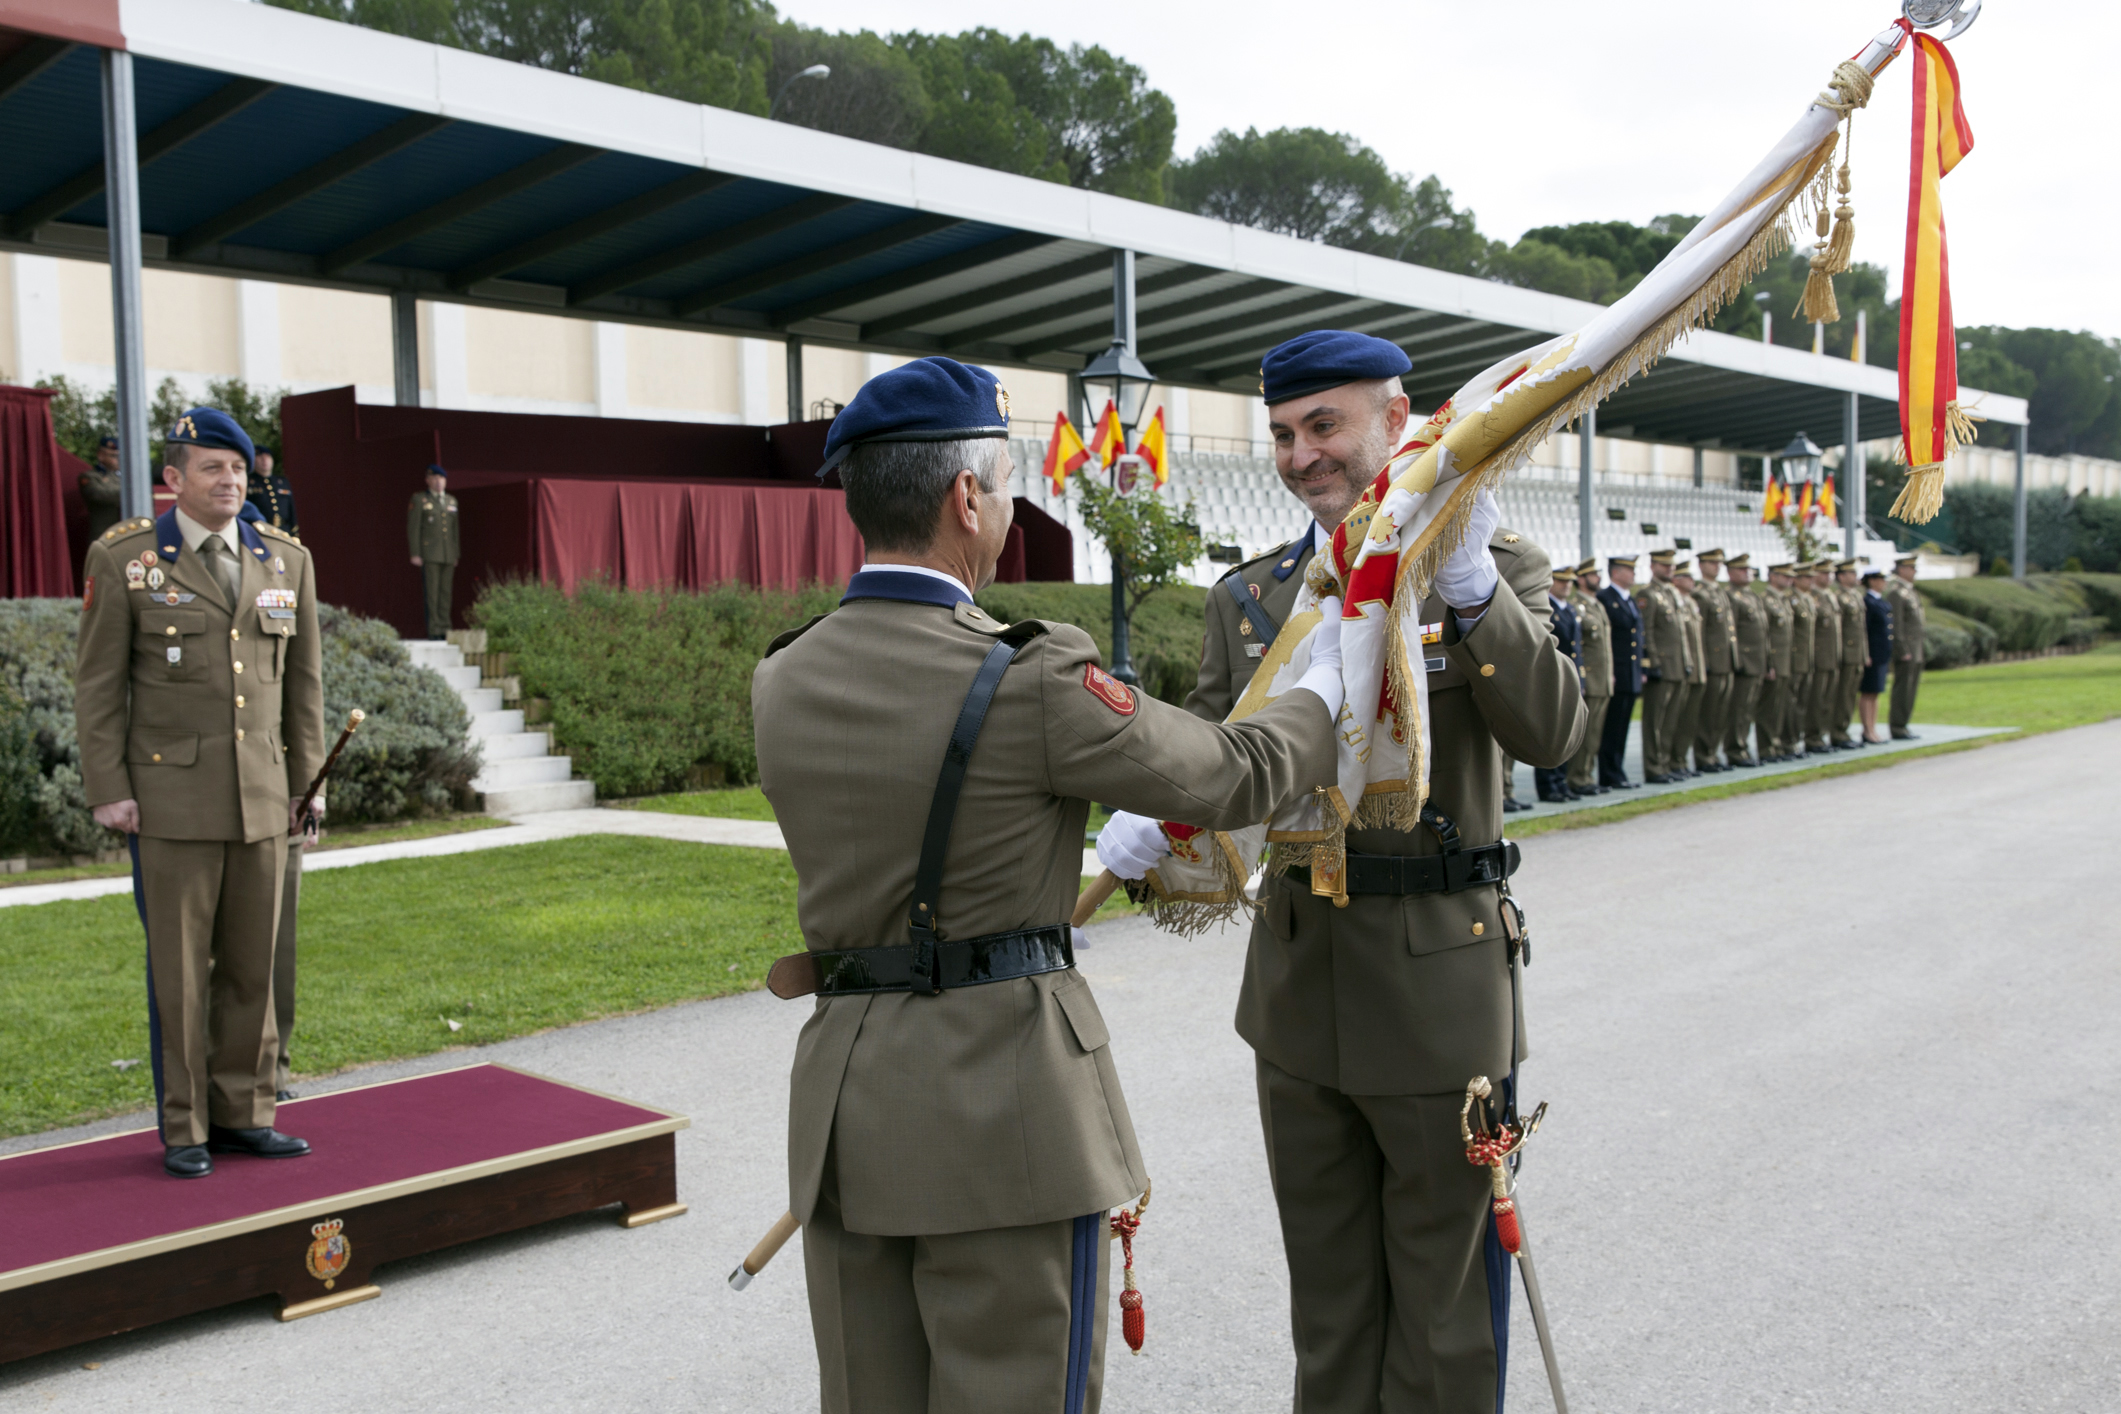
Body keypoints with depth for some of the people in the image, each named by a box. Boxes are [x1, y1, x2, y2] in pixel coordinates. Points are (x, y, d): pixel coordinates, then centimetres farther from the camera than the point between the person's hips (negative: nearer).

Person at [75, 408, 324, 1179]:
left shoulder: (286, 559, 5)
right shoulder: (122, 558, -5)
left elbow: (303, 677, 9)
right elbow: (99, 681, -4)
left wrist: (308, 781, 6)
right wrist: (107, 790, -9)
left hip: (260, 797, 4)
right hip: (171, 795, -3)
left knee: (252, 962, 7)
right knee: (179, 967, 2)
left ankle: (241, 1113, 18)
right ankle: (184, 1129, 13)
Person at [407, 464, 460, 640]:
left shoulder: (451, 501, 14)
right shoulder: (419, 499, -1)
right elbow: (413, 528, -5)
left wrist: (456, 554, 11)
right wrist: (415, 554, -12)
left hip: (448, 555, 5)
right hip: (429, 553, -5)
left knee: (446, 592, 2)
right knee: (431, 592, -8)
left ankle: (444, 629, 6)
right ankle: (433, 630, -8)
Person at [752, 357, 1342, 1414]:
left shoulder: (781, 683, 3)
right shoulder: (1032, 680, -16)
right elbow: (1237, 777, -4)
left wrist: (1116, 847, 25)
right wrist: (1330, 682, 16)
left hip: (845, 1096, 6)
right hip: (1004, 1095, -6)